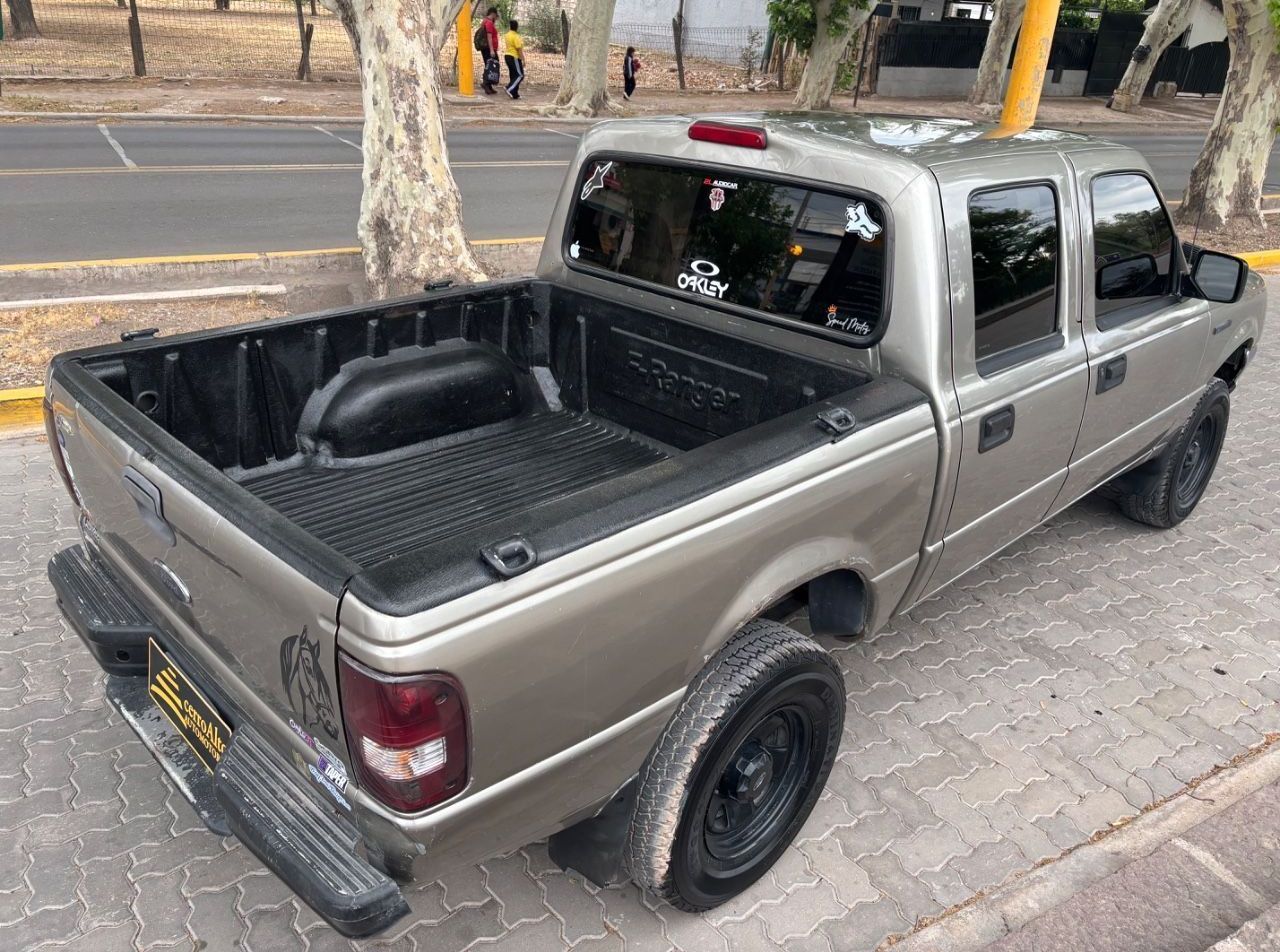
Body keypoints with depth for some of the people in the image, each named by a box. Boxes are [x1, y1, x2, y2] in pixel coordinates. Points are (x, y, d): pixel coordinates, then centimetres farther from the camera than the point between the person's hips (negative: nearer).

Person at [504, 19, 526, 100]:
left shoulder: (507, 35, 12)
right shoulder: (516, 36, -16)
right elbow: (519, 49, -19)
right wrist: (523, 60, -16)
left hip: (508, 56, 9)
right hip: (515, 58, -9)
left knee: (513, 75, 10)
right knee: (520, 75, -6)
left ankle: (514, 94, 9)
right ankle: (510, 89, -18)